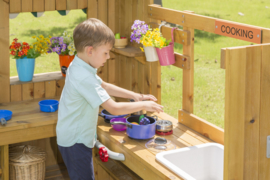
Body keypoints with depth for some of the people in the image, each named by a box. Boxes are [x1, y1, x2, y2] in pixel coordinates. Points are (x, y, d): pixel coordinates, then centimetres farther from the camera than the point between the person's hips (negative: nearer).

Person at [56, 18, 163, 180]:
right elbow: (114, 108, -29)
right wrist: (143, 105, -16)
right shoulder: (84, 78, -28)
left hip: (75, 137, 10)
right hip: (76, 141, -10)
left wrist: (134, 95, 10)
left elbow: (104, 86, 18)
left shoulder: (78, 67, 4)